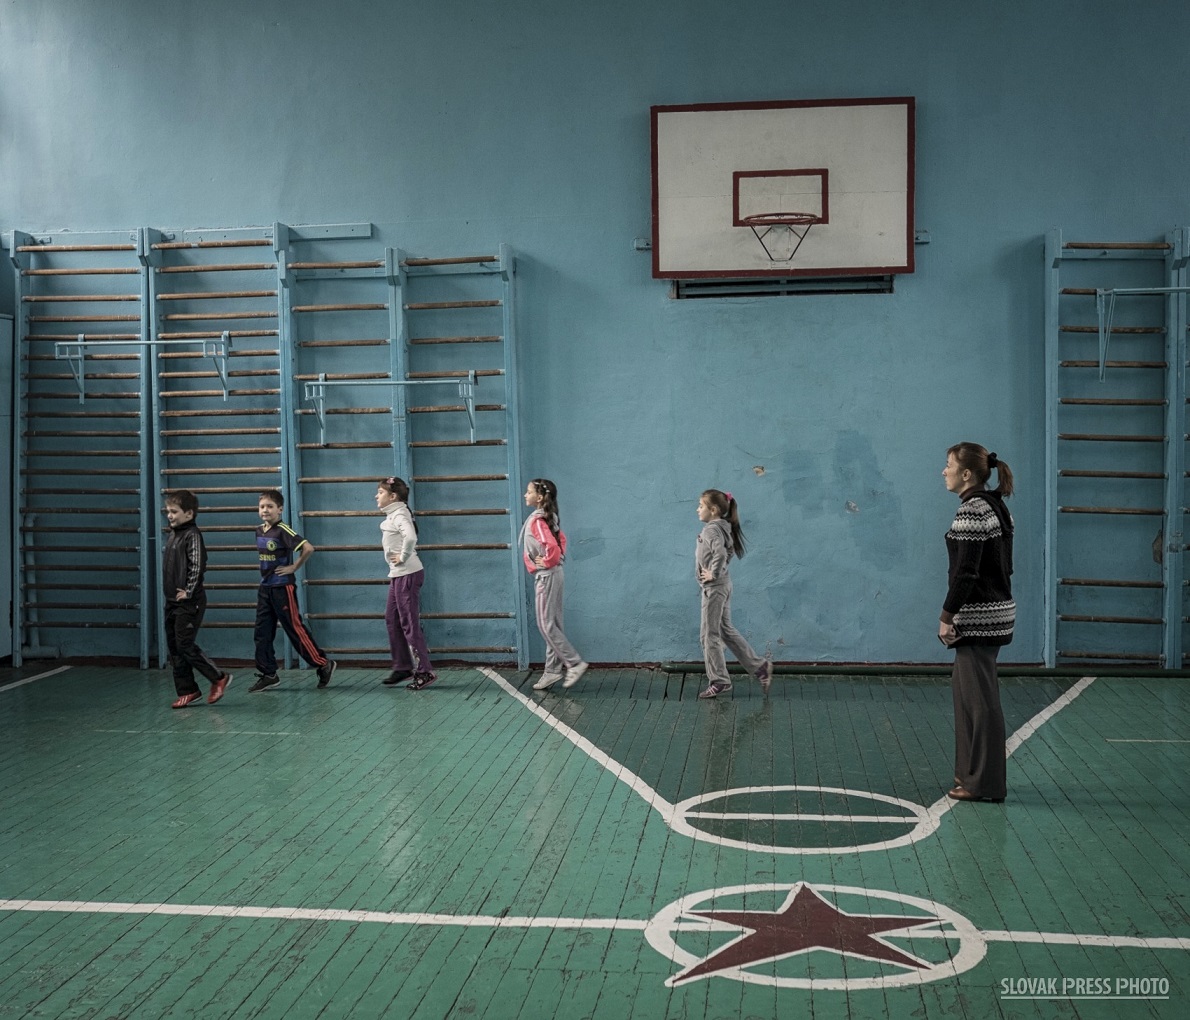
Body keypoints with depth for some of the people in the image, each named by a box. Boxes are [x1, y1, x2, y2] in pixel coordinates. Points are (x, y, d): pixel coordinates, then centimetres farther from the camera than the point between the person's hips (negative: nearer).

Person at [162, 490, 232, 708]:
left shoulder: (192, 535, -12)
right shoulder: (173, 534, 14)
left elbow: (197, 566, -18)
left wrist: (188, 592, -17)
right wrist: (171, 594, 14)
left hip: (188, 602, -9)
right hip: (172, 601, 9)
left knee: (185, 646, -9)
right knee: (174, 648, 9)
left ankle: (219, 678, 6)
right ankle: (187, 691, 16)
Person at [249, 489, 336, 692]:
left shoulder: (282, 531, -16)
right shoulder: (259, 531, 8)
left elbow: (308, 548, -26)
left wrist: (294, 567, -17)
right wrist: (266, 572, 14)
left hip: (283, 588, -8)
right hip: (265, 588, 8)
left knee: (295, 629, -3)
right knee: (262, 632, 7)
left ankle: (324, 664, 8)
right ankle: (268, 675, 14)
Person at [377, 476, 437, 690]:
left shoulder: (399, 515, -16)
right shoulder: (392, 516, 13)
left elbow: (410, 537, -36)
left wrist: (403, 557, -22)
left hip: (407, 574, -10)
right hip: (398, 575, 10)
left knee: (410, 623, -6)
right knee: (392, 619, 13)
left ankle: (425, 672, -1)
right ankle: (402, 667, 21)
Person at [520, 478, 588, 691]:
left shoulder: (537, 520, -19)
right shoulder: (548, 517, 10)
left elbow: (553, 546, -31)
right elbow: (561, 540, 20)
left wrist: (547, 562, -15)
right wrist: (557, 559, 10)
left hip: (546, 576, -10)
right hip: (551, 575, 10)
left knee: (546, 624, -5)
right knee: (552, 624, 10)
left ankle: (575, 664, -4)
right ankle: (553, 670, 14)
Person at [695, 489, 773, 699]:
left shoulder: (711, 530, -19)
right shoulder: (722, 528, 10)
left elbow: (720, 553, -37)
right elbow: (727, 551, 26)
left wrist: (714, 574, -24)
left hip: (714, 587, -10)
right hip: (722, 585, 10)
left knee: (709, 634, 1)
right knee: (726, 630, 16)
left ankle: (719, 681, 9)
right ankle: (760, 667, 18)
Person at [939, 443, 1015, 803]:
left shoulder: (972, 511, -17)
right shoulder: (995, 506, 13)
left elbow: (965, 571, -21)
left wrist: (947, 615, -16)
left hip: (978, 615, -10)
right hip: (997, 609, 10)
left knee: (979, 695, -2)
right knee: (966, 687, 18)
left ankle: (985, 783, 6)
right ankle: (973, 771, 27)